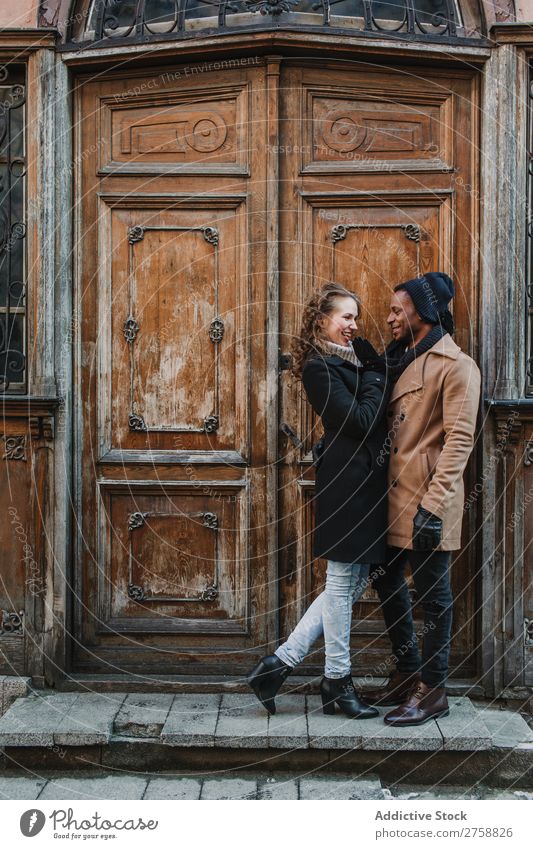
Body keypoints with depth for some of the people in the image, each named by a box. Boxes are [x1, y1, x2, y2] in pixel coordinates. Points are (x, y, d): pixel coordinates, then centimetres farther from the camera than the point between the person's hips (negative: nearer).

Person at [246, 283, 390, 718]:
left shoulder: (349, 362, 18)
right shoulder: (319, 368, -11)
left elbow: (371, 416, 12)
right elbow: (360, 419, -18)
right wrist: (377, 378, -5)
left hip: (364, 482, 10)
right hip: (346, 482, -10)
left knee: (351, 584, 13)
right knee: (343, 584, 1)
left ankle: (280, 663, 17)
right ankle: (337, 682, 15)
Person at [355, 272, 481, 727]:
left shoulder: (456, 366, -11)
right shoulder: (404, 361, 16)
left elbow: (459, 440, -17)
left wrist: (433, 503, -23)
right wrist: (373, 368, 7)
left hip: (428, 500, -9)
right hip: (397, 493, 9)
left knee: (432, 592, 1)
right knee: (387, 579, 16)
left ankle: (432, 689, 13)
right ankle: (407, 673, 31)